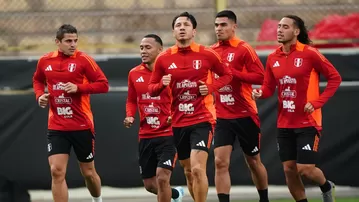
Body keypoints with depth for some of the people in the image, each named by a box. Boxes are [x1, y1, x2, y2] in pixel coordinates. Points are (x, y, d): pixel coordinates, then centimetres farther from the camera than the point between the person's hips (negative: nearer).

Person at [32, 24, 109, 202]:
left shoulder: (83, 59, -8)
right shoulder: (45, 61, 3)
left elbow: (103, 85, -10)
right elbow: (38, 80, 23)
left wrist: (79, 87, -22)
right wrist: (40, 95, 3)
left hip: (82, 126, -2)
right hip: (56, 127, 2)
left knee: (88, 172, 11)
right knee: (57, 171, -12)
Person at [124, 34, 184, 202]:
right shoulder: (134, 74, 6)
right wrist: (130, 116, -1)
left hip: (167, 134, -6)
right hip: (145, 136, 6)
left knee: (162, 178, -17)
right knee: (150, 185, 12)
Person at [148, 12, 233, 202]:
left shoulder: (207, 54, -5)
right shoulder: (163, 59, 1)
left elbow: (226, 74, 8)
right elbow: (151, 89, 8)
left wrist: (212, 87, -9)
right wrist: (162, 84, -15)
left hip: (202, 120, -4)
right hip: (178, 122, 4)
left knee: (197, 168, -18)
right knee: (188, 172, 14)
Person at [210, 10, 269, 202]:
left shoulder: (243, 49, -9)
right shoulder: (211, 51, 6)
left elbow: (260, 77, -16)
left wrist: (233, 73, -22)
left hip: (245, 115, -3)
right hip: (221, 117, 3)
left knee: (253, 162, 12)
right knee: (220, 162, -11)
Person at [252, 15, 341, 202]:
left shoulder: (309, 54, -11)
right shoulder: (273, 58, 5)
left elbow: (335, 78, -6)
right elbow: (269, 87, 9)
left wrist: (317, 102, -14)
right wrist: (260, 93, -14)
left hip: (308, 123, -5)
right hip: (284, 123, 5)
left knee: (305, 169, -7)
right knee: (289, 169, 4)